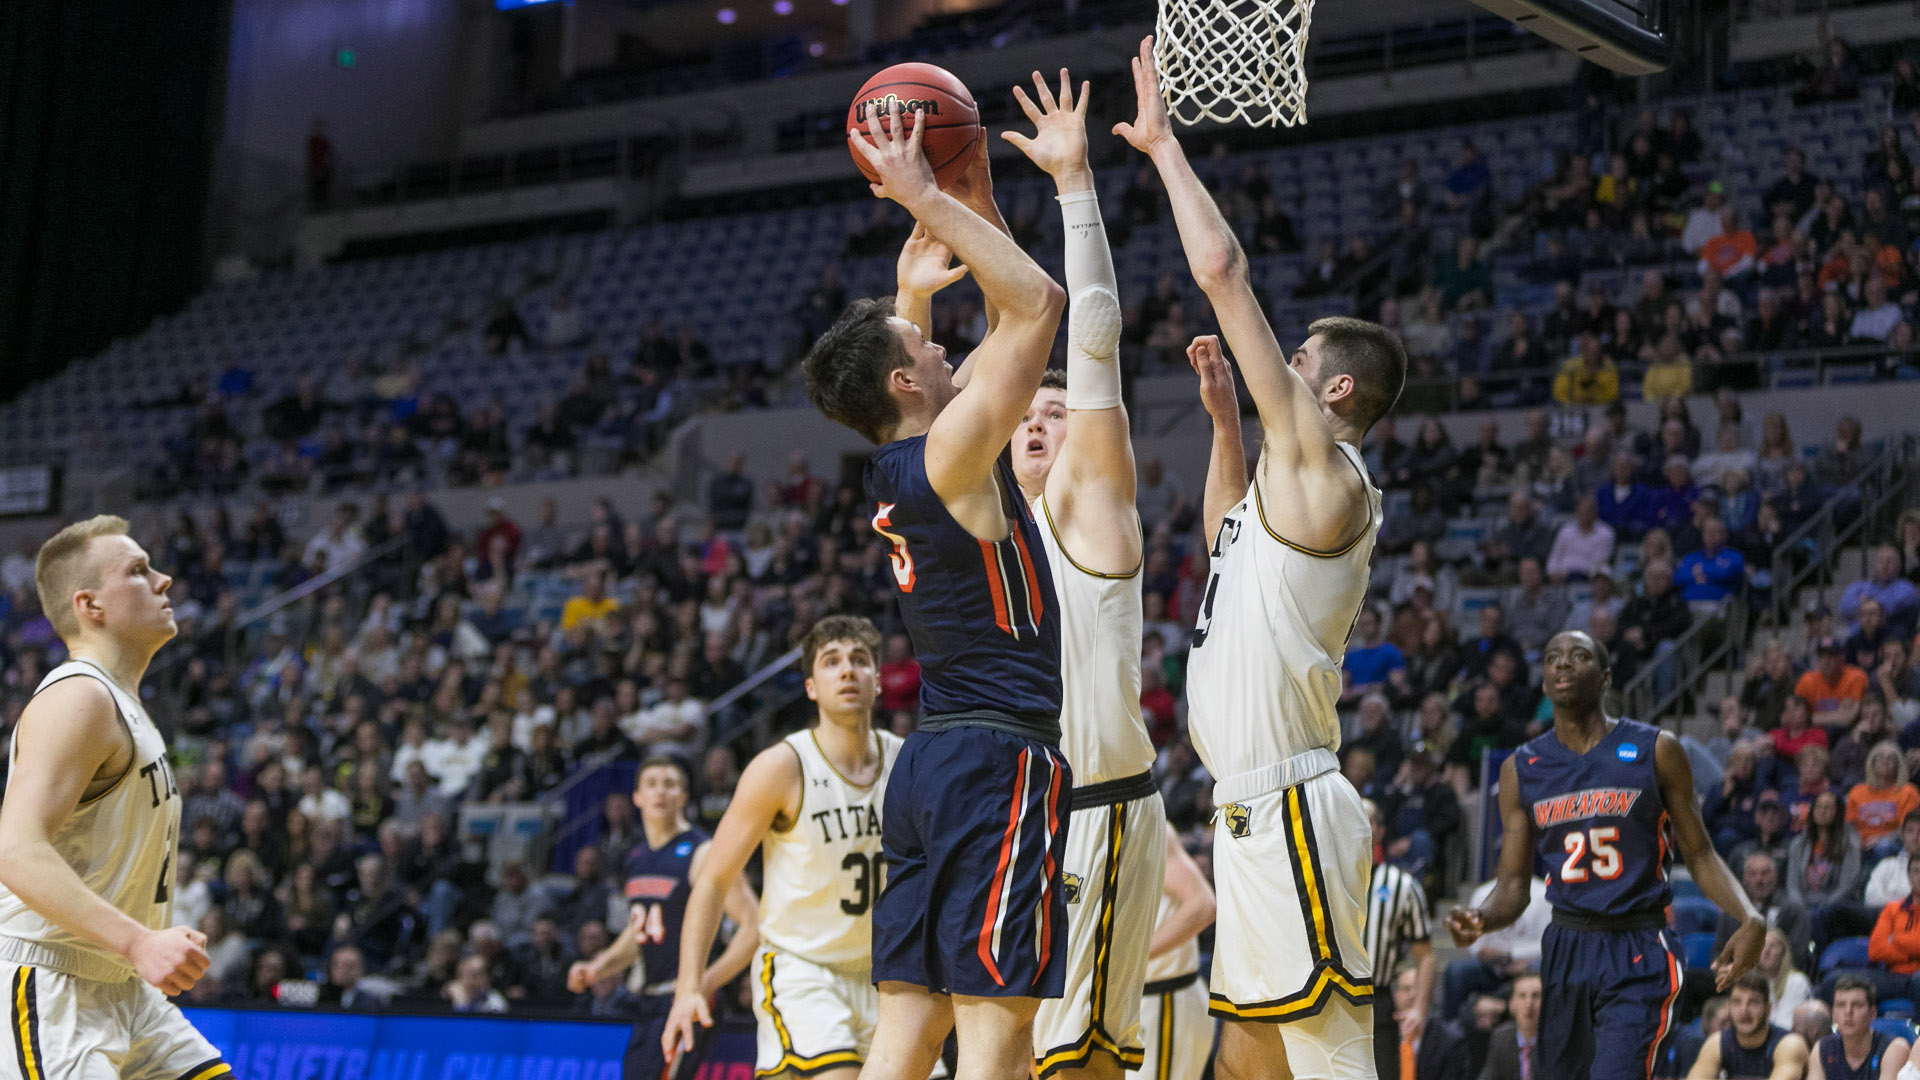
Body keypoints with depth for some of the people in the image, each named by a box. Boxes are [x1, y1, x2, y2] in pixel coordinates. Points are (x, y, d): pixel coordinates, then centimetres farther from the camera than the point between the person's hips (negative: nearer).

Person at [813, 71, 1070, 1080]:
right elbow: (1038, 301, -13)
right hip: (999, 756, -9)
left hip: (929, 762, 9)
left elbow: (1011, 315, 24)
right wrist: (925, 199, -10)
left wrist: (974, 192, 20)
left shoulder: (899, 467, 14)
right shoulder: (952, 455, -11)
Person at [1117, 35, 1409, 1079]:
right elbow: (1230, 538, 42)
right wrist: (1221, 415, 31)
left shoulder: (1322, 463, -9)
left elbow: (1223, 269, -13)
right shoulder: (1300, 484, 18)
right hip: (1256, 810, 10)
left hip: (1289, 812, -10)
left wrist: (1162, 146, -3)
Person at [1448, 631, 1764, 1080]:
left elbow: (1700, 854, 4)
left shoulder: (1655, 751, -1)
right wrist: (1479, 920, -16)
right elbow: (1513, 886, 7)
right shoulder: (1521, 769, 6)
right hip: (1565, 950, 4)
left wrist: (1750, 920, -14)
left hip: (1639, 954, -4)